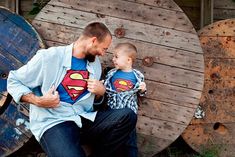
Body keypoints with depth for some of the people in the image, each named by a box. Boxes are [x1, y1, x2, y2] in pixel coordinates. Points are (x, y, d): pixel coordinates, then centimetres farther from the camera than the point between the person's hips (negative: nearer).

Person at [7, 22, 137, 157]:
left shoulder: (95, 63, 15)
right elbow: (13, 81, 3)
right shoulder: (49, 57, -4)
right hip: (53, 123, -6)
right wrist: (39, 101, -12)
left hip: (85, 120, 7)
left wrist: (100, 92, 3)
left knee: (128, 116, -16)